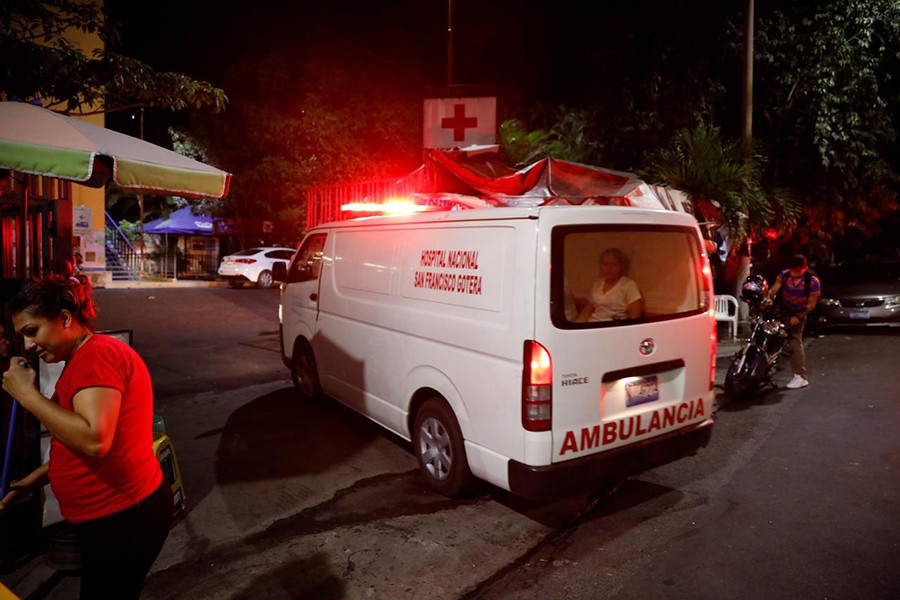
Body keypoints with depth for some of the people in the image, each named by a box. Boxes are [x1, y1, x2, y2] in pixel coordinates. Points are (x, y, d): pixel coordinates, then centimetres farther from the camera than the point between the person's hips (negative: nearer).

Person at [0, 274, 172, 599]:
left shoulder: (97, 354, -20)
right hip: (115, 515, 10)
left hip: (123, 518, -10)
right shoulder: (84, 359, 14)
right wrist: (35, 479, 13)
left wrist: (27, 394, -22)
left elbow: (94, 440, -31)